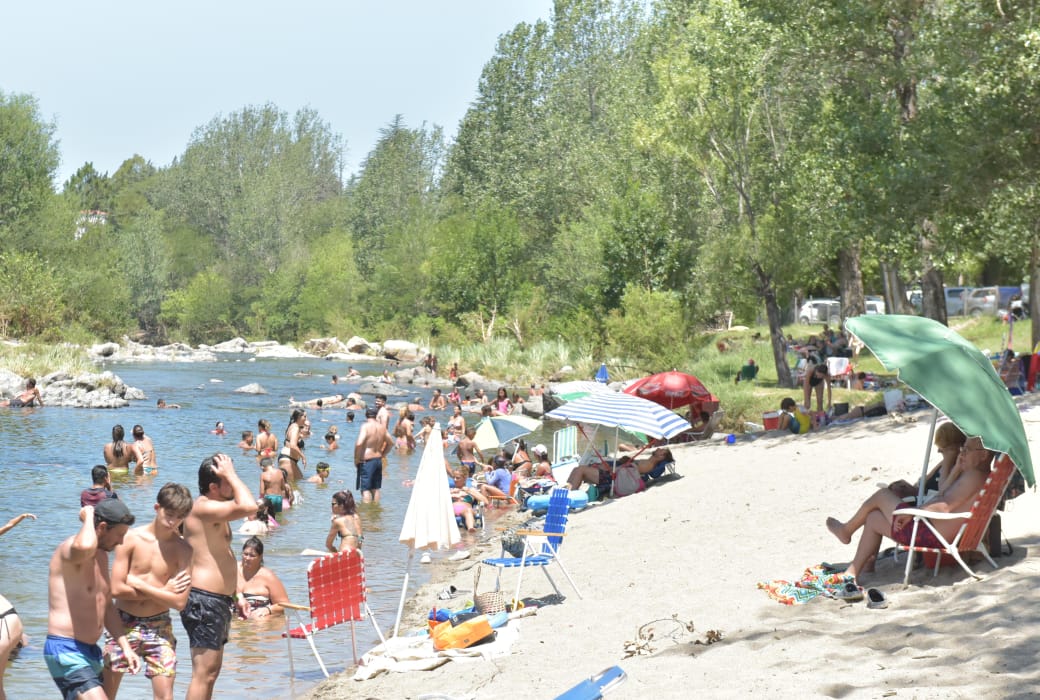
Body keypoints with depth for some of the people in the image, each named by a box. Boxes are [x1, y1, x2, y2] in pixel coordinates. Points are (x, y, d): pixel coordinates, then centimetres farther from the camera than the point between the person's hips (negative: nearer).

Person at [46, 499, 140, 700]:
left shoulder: (101, 555, 15)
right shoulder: (69, 549, -15)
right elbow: (84, 548, -43)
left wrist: (125, 646, 13)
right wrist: (88, 517, -23)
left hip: (90, 652, 10)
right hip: (66, 651, -10)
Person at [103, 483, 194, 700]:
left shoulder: (183, 549, -5)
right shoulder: (131, 538, -7)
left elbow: (180, 601, -12)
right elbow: (117, 589, -12)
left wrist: (138, 584, -13)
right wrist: (162, 591, -8)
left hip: (159, 627, 0)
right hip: (124, 624, 0)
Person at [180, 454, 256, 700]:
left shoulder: (214, 513, 17)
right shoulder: (204, 507, -16)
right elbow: (249, 506, -32)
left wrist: (235, 597, 23)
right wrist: (231, 475, -19)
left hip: (217, 600, 11)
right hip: (204, 601, -11)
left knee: (212, 670, 18)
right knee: (204, 673, -10)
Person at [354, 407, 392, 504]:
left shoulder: (366, 426, -15)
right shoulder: (382, 427, 5)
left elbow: (359, 444, -25)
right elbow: (391, 442, 17)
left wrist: (356, 458, -13)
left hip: (366, 461, -6)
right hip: (378, 460, 7)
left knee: (365, 489, -3)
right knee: (375, 488, 16)